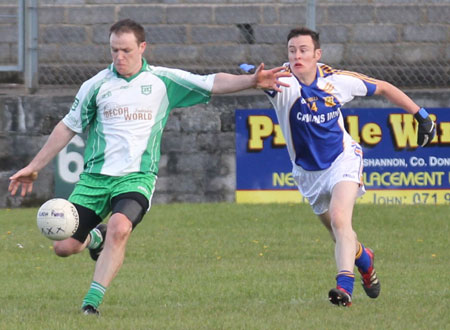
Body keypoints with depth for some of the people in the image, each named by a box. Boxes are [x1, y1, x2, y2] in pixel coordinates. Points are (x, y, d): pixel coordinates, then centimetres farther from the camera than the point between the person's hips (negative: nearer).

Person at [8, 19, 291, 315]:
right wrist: (34, 167, 16)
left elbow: (213, 84, 1)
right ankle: (96, 237, 34)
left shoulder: (163, 81, 4)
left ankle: (92, 302, -27)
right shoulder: (96, 86, 6)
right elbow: (68, 127, 15)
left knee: (119, 228, -32)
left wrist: (251, 81, -15)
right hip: (95, 177, 2)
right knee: (64, 247, -3)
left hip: (136, 177, -2)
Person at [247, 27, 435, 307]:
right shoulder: (285, 82, -20)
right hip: (308, 173, 2)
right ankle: (362, 257, 48)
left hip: (343, 159, -2)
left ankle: (345, 285, -36)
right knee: (340, 234, 15)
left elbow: (383, 88, 4)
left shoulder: (337, 80, -13)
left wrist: (421, 115, 8)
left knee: (339, 218, -27)